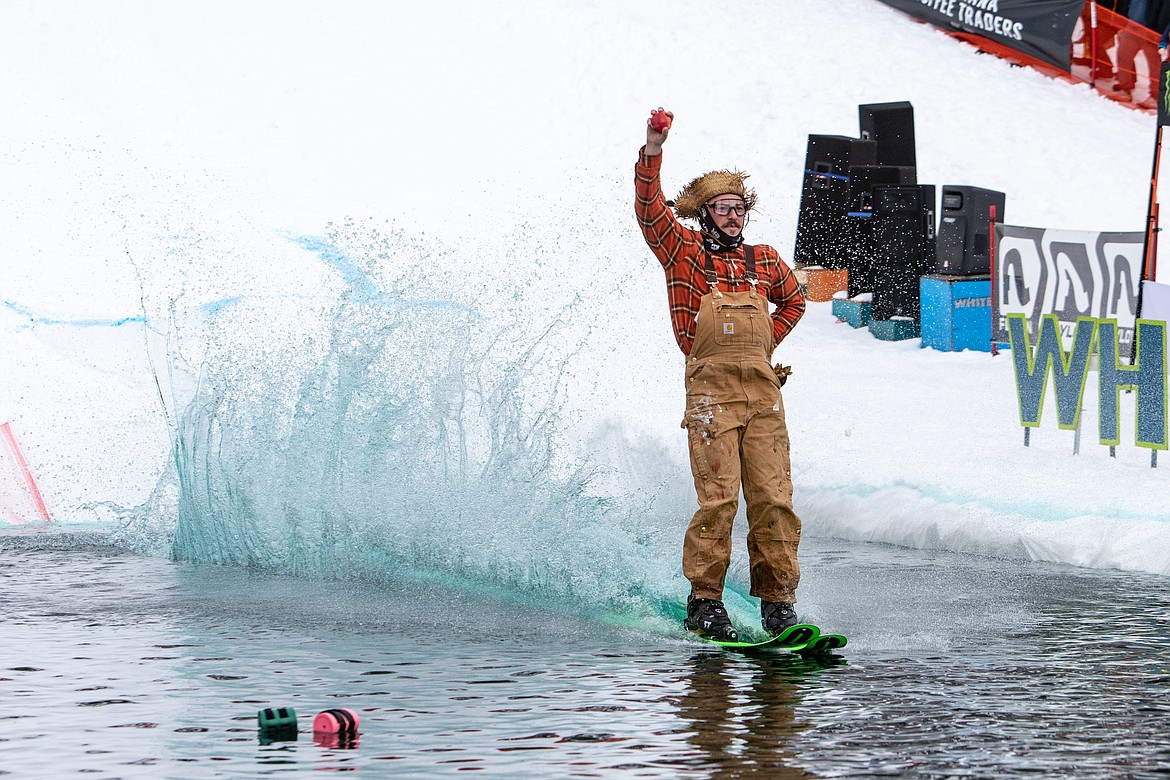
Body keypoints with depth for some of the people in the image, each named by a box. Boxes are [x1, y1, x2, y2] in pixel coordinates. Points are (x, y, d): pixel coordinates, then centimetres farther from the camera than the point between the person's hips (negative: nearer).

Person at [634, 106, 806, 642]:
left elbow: (793, 300, 34)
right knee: (718, 498, -12)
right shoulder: (684, 253, 6)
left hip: (763, 392, 4)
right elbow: (649, 210, -6)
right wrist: (653, 150, -17)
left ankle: (777, 602, 3)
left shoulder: (764, 262, 17)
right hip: (712, 392, -4)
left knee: (773, 499, -1)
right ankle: (704, 602, -4)